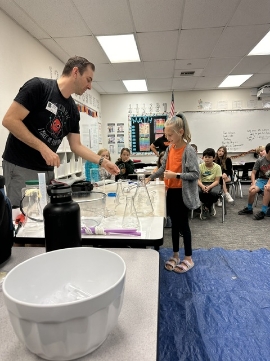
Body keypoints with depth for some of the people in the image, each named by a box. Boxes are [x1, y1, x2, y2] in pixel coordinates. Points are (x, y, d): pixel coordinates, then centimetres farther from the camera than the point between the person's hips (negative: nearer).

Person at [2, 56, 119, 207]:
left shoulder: (73, 110, 9)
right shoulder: (38, 86, -11)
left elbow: (76, 145, 10)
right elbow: (9, 120, -16)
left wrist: (102, 161, 1)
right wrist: (43, 148, -20)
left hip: (47, 170, 7)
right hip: (21, 167, -6)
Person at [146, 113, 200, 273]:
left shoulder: (188, 150, -16)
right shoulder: (169, 149, 5)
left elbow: (195, 174, -19)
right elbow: (164, 167, 17)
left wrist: (176, 175, -26)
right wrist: (151, 177, 9)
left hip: (182, 193, -7)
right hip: (171, 191, 7)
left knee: (183, 225, 4)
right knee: (174, 224, 16)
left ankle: (189, 258, 22)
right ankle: (175, 255, 31)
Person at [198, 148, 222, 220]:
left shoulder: (217, 167, -3)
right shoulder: (200, 166, -1)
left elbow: (217, 181, -8)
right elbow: (198, 180, -7)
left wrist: (209, 187, -27)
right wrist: (202, 186, -30)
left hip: (213, 184, -1)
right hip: (202, 183, 1)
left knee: (214, 193, -37)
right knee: (198, 192, -35)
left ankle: (205, 207, -5)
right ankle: (210, 206, -5)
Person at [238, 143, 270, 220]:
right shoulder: (260, 160, -4)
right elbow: (253, 173, -2)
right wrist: (253, 184, -17)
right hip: (262, 179, 2)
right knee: (252, 190, -25)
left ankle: (263, 212, -27)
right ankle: (249, 209, 2)